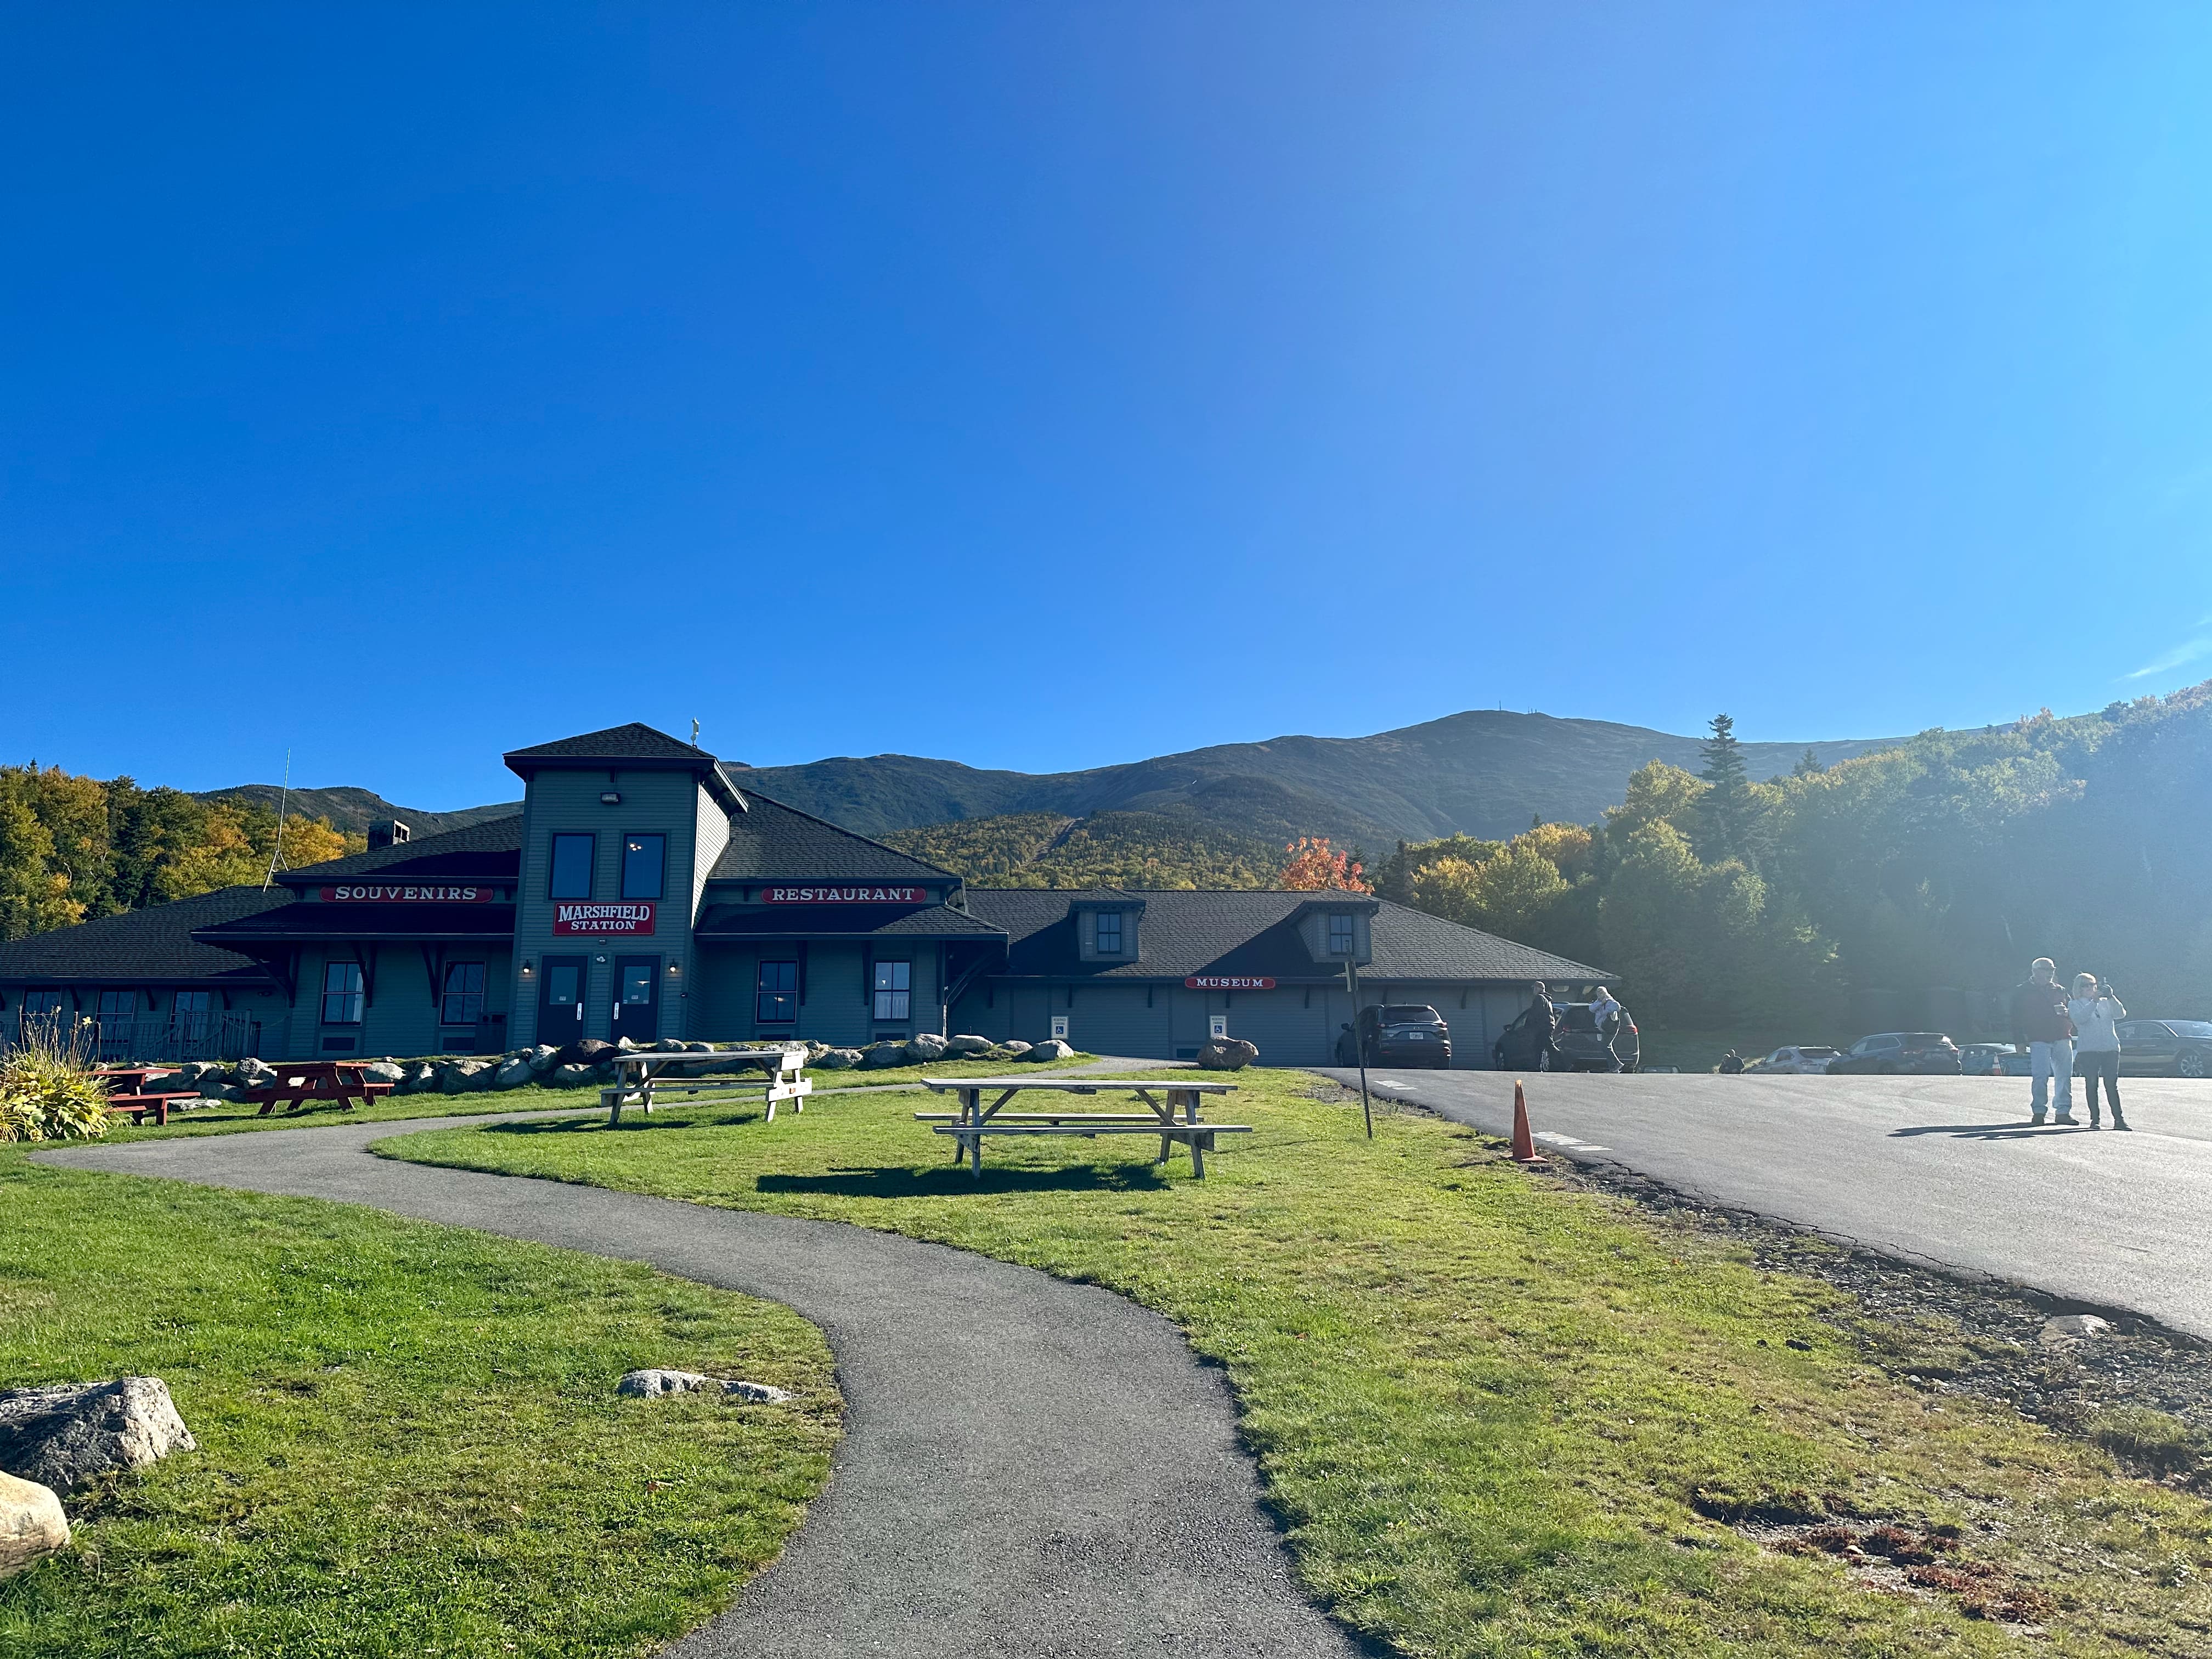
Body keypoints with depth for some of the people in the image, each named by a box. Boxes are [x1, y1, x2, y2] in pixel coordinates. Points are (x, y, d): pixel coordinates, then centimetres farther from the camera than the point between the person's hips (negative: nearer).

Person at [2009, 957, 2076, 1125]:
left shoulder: (2060, 991, 18)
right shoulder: (2022, 992, 8)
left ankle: (2064, 1112, 7)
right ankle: (2038, 1112, -4)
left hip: (2062, 1038, 4)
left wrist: (2066, 1012, -5)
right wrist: (2019, 1040, -3)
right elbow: (2017, 1018, 5)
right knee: (2040, 1077, -9)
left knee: (2065, 1076, 1)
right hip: (2038, 1040, -4)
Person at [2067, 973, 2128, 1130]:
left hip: (2110, 1048, 2)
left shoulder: (2105, 1003, 16)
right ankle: (2094, 1119, 4)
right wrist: (2094, 1001, -18)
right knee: (2091, 1085, 0)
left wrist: (2111, 997, -11)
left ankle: (2119, 1119, -1)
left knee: (2112, 1085, -2)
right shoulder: (2074, 1004, 7)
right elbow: (2080, 1019, -12)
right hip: (2088, 1049, -2)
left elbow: (2121, 1014, 1)